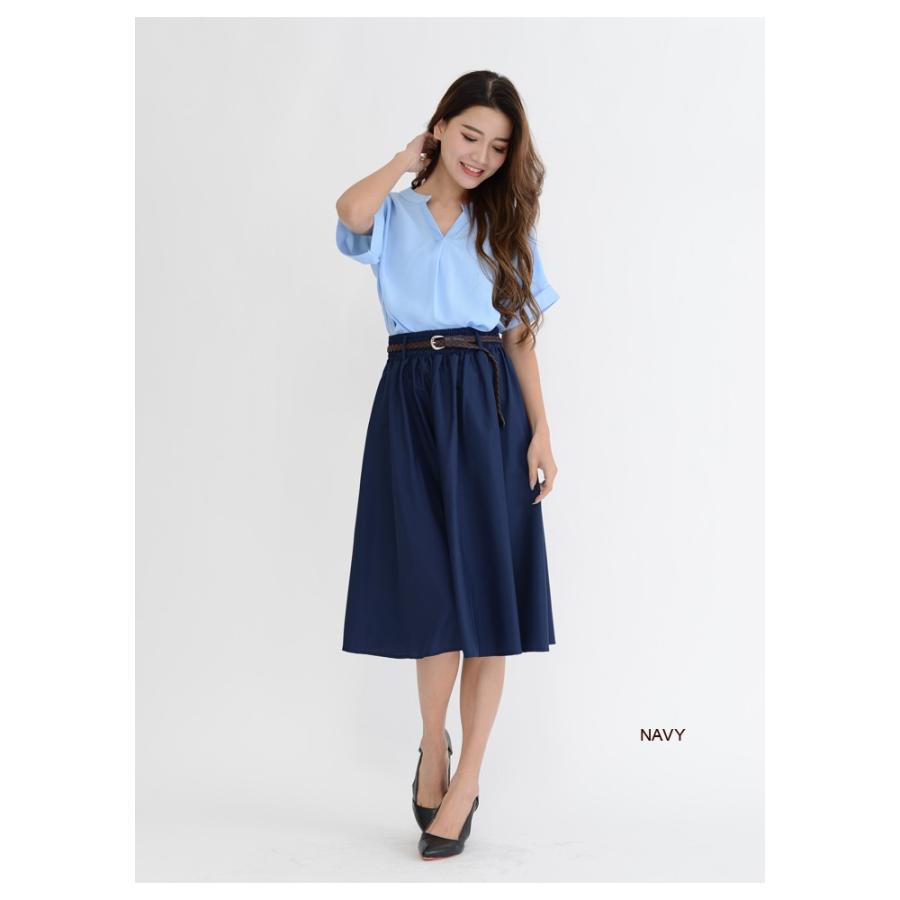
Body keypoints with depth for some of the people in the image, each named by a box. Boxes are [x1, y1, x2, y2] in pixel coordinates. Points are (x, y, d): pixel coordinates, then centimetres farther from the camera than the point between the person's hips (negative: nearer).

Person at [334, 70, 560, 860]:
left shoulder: (505, 223, 13)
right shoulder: (393, 214, 10)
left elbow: (520, 335, 8)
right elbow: (351, 211, -17)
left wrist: (541, 431, -2)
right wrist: (410, 158, 2)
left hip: (489, 405, 1)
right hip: (411, 400, 0)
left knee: (484, 585, -2)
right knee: (430, 585, 2)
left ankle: (465, 783, 7)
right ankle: (433, 745, 26)